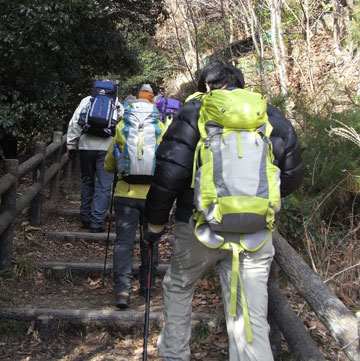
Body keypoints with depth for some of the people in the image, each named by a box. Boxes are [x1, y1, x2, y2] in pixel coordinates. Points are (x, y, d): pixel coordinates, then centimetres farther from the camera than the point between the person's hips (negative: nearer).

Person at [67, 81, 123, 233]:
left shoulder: (87, 100, 13)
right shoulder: (118, 106, 12)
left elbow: (74, 123, 7)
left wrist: (71, 146, 9)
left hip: (86, 145, 2)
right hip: (107, 147, -2)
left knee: (87, 181, 17)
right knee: (103, 186, -1)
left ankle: (85, 218, 24)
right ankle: (96, 223, -6)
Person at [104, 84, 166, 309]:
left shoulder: (121, 128, 3)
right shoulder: (160, 129, 2)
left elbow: (109, 165, 10)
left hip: (126, 193, 0)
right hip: (153, 194, 1)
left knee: (124, 241, 1)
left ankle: (122, 289, -9)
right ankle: (148, 283, 26)